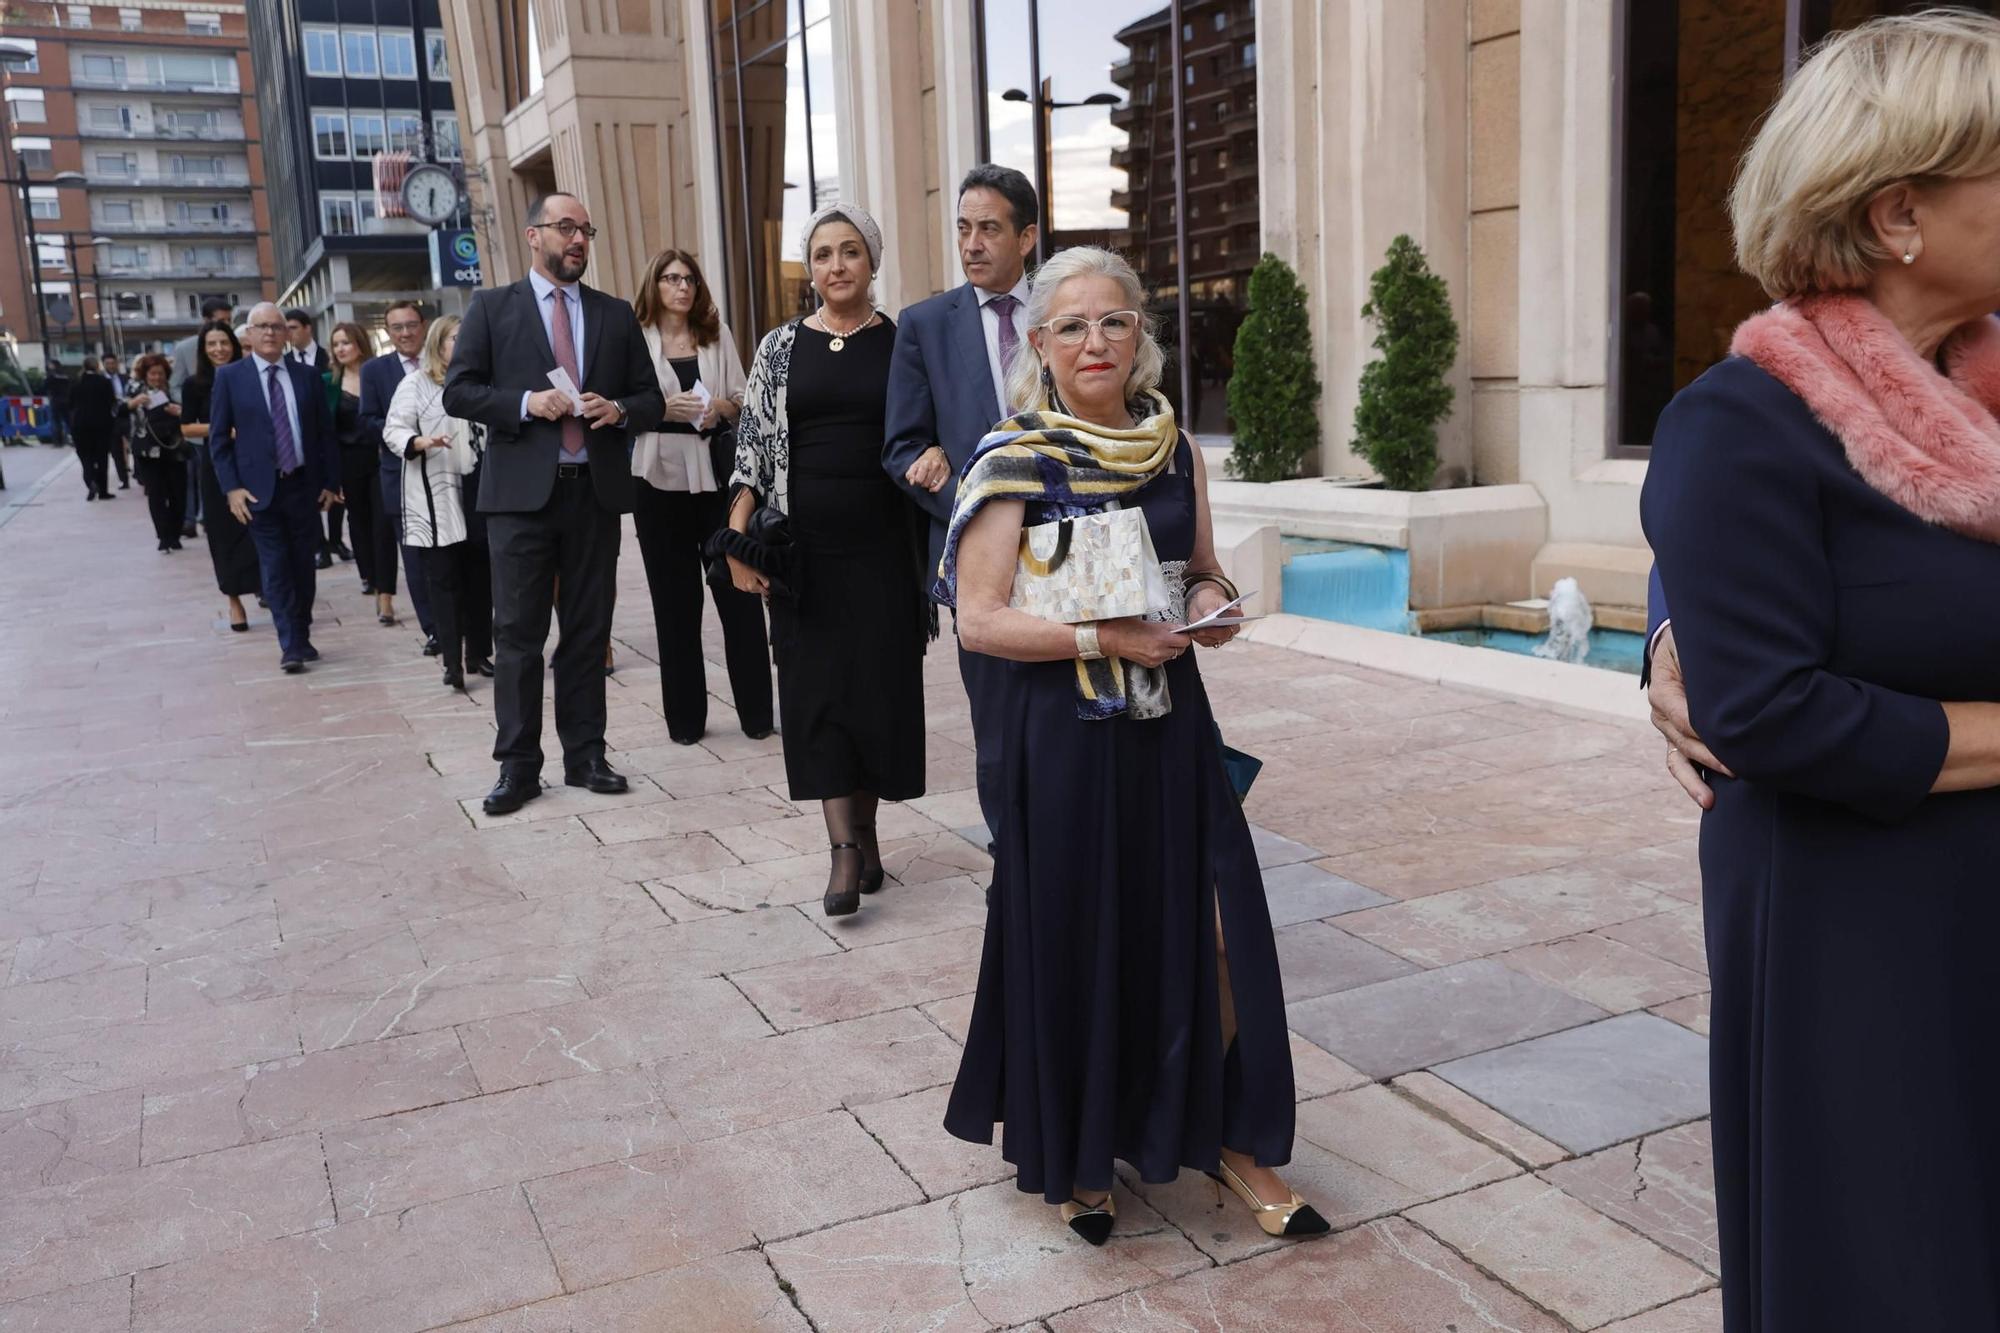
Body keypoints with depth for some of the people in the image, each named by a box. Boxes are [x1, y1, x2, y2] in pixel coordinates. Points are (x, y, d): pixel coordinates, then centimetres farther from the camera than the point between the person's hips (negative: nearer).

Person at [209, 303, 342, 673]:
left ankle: (302, 637, 20)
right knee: (275, 567, -4)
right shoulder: (229, 376, 0)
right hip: (260, 488, -2)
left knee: (303, 564, 9)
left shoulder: (306, 376, 7)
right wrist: (231, 487, -8)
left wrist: (330, 482, 4)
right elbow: (218, 438, 0)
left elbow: (325, 433, 9)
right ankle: (290, 645, -2)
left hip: (304, 485, 3)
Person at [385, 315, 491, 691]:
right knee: (445, 578, -5)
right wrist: (420, 442, -26)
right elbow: (394, 431, -7)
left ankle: (479, 653, 15)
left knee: (480, 575, 7)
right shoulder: (415, 384, 0)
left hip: (478, 490, 5)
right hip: (438, 494, -5)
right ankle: (453, 661, -6)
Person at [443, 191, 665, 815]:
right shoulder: (492, 307, 6)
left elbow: (650, 400, 13)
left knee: (589, 631, 8)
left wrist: (619, 410, -8)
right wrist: (526, 403, -14)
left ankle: (585, 755, 17)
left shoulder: (616, 314, 13)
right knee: (518, 633, 0)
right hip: (521, 491, -2)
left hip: (596, 490, 3)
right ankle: (517, 766, 7)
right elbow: (458, 391, 0)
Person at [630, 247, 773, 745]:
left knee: (738, 589, 0)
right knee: (675, 598, 5)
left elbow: (743, 399, 11)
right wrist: (666, 408, -17)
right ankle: (685, 716, 13)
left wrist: (722, 407, -10)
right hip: (661, 477, -2)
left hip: (718, 472, 2)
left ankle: (756, 711, 7)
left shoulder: (717, 335, 11)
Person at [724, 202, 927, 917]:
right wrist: (738, 537, -4)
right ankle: (845, 850, -1)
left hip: (883, 546, 0)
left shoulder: (902, 342, 4)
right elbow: (753, 443, 4)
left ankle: (863, 832, 20)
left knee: (881, 687, 4)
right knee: (818, 691, -3)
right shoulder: (781, 347, 6)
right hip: (806, 549, 1)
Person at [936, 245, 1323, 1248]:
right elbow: (979, 619, -12)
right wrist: (1104, 640, -19)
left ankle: (1226, 1136, 24)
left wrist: (1210, 605, -4)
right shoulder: (1015, 462, -8)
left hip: (1172, 723, 4)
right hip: (1065, 734, -4)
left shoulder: (1174, 450, 6)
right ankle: (1075, 1155, 29)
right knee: (1076, 945, 6)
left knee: (1213, 931, 1)